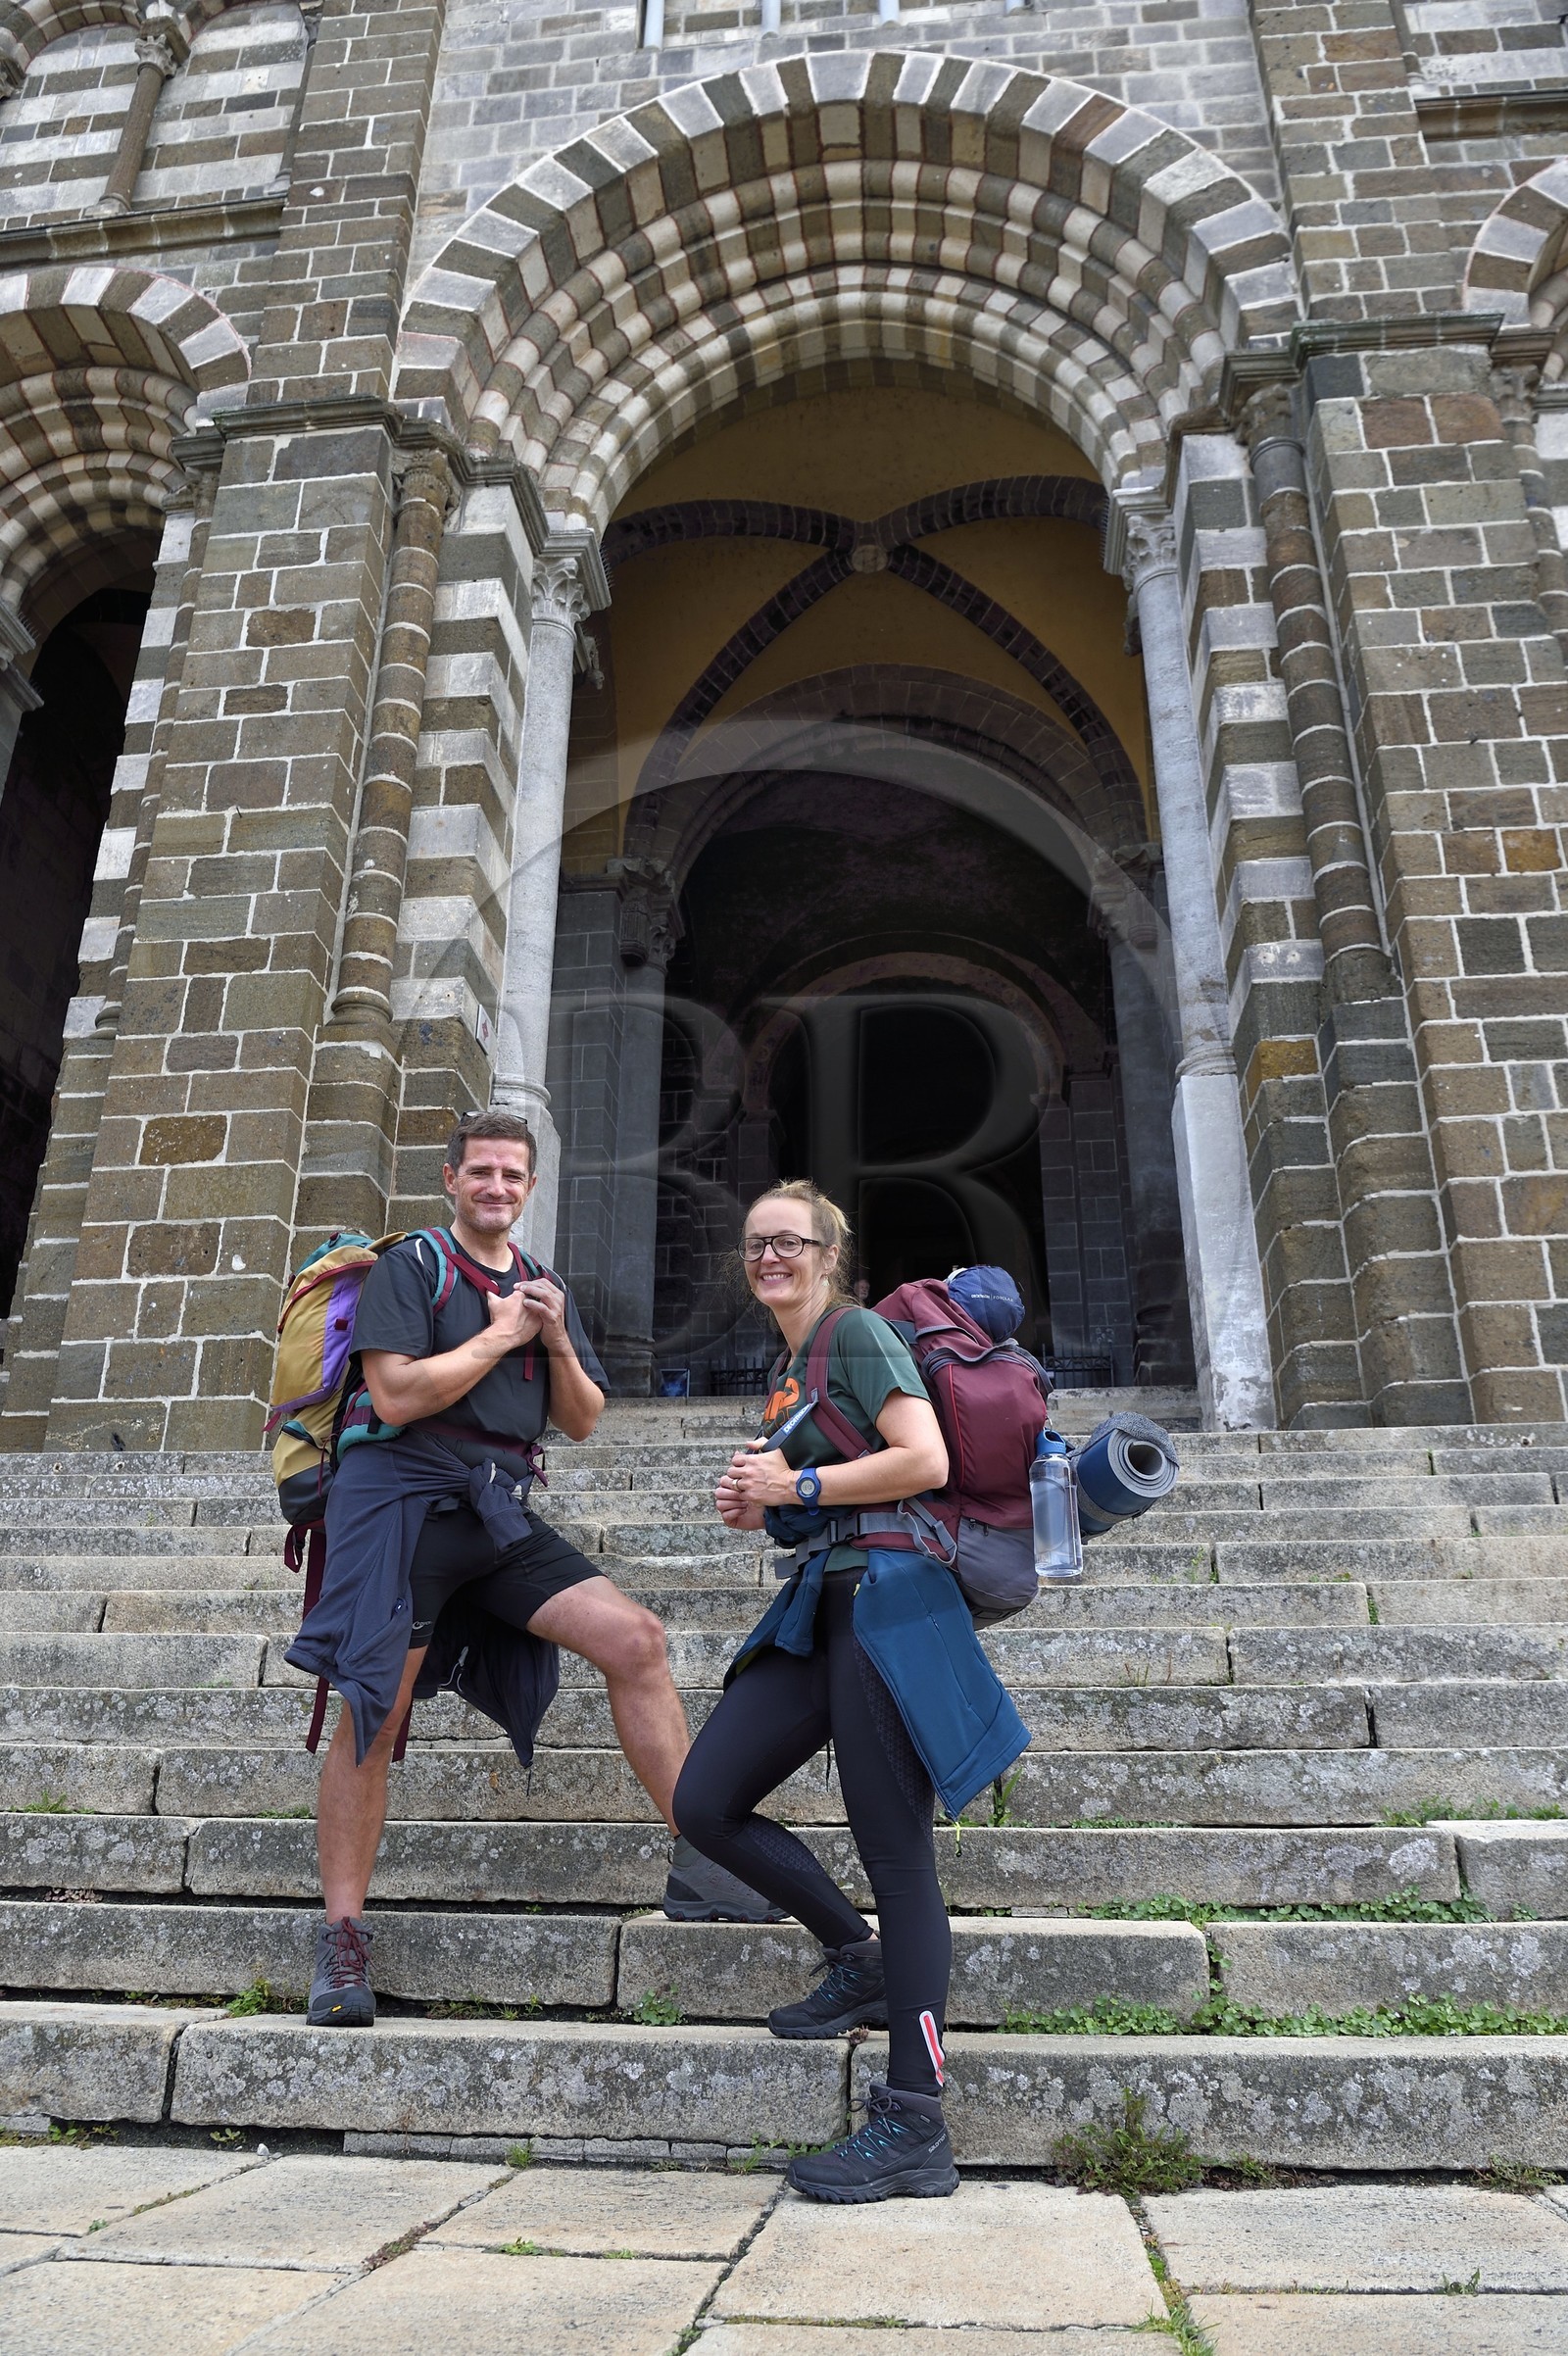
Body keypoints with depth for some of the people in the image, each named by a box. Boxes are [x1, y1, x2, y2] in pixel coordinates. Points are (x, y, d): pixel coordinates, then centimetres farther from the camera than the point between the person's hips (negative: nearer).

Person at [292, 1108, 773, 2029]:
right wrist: (500, 1337, -8)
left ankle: (700, 1862, -1)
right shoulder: (411, 1266, -1)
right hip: (406, 1498, -5)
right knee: (373, 1715, -2)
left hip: (500, 1510, 5)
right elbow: (396, 1394, -14)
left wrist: (557, 1343, -2)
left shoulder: (545, 1288, 17)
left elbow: (583, 1422, 15)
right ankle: (343, 1937, 13)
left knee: (634, 1637, -8)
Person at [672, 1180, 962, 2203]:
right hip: (821, 1603, 9)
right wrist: (755, 1505, 8)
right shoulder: (790, 1369, 20)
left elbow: (925, 1462, -20)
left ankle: (915, 2130, 6)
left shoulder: (859, 1332, -6)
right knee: (705, 1803, 4)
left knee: (895, 1851, -4)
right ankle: (861, 1959, 22)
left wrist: (795, 1486, -13)